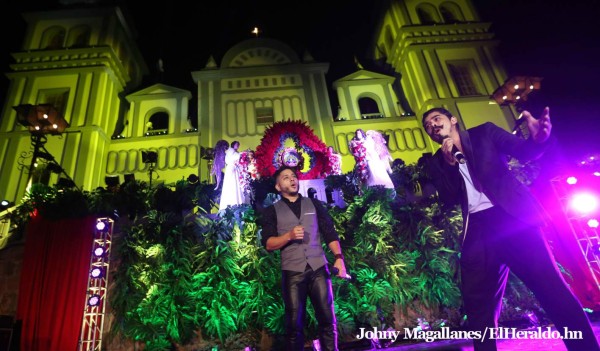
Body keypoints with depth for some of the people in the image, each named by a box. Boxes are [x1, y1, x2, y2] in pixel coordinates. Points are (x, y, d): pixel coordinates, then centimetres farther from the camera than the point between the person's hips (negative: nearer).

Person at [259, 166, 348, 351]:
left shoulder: (314, 204, 13)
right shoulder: (272, 211, 8)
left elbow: (330, 233, 9)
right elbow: (268, 244, 0)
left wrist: (339, 257, -4)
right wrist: (289, 235, -16)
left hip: (318, 268, 2)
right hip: (292, 272, -1)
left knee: (327, 318, 2)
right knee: (295, 323, 4)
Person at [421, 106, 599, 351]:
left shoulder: (484, 132, 11)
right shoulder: (435, 163, 14)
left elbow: (523, 151, -4)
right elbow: (448, 201, 3)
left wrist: (537, 139, -27)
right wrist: (449, 163, -9)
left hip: (512, 216, -2)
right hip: (477, 231, 2)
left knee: (552, 289, -8)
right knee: (478, 306, 4)